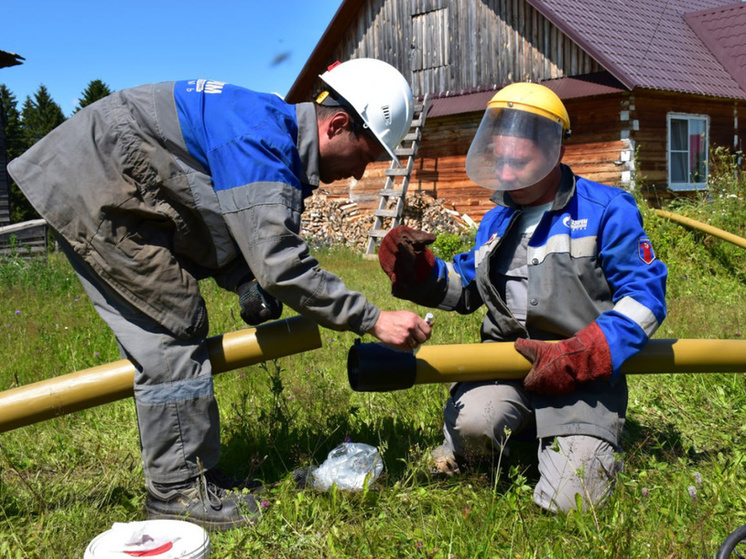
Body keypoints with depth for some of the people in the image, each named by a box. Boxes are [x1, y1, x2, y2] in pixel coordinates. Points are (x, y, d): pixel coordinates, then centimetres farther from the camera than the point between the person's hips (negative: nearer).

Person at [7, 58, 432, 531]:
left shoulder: (279, 134, 6)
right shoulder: (259, 141, -26)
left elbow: (228, 235, 9)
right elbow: (279, 265, -33)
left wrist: (251, 293, -7)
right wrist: (373, 320, -28)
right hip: (93, 188, -10)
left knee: (172, 334, 10)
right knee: (174, 331, -10)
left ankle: (192, 470, 19)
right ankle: (177, 490, 0)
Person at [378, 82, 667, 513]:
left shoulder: (606, 211, -5)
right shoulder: (497, 221, 14)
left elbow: (645, 297, -8)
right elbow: (465, 289, 21)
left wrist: (579, 357, -18)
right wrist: (418, 270, 0)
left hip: (583, 375, -3)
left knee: (567, 502, -12)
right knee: (471, 422, -30)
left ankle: (590, 444, 22)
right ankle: (466, 454, 8)